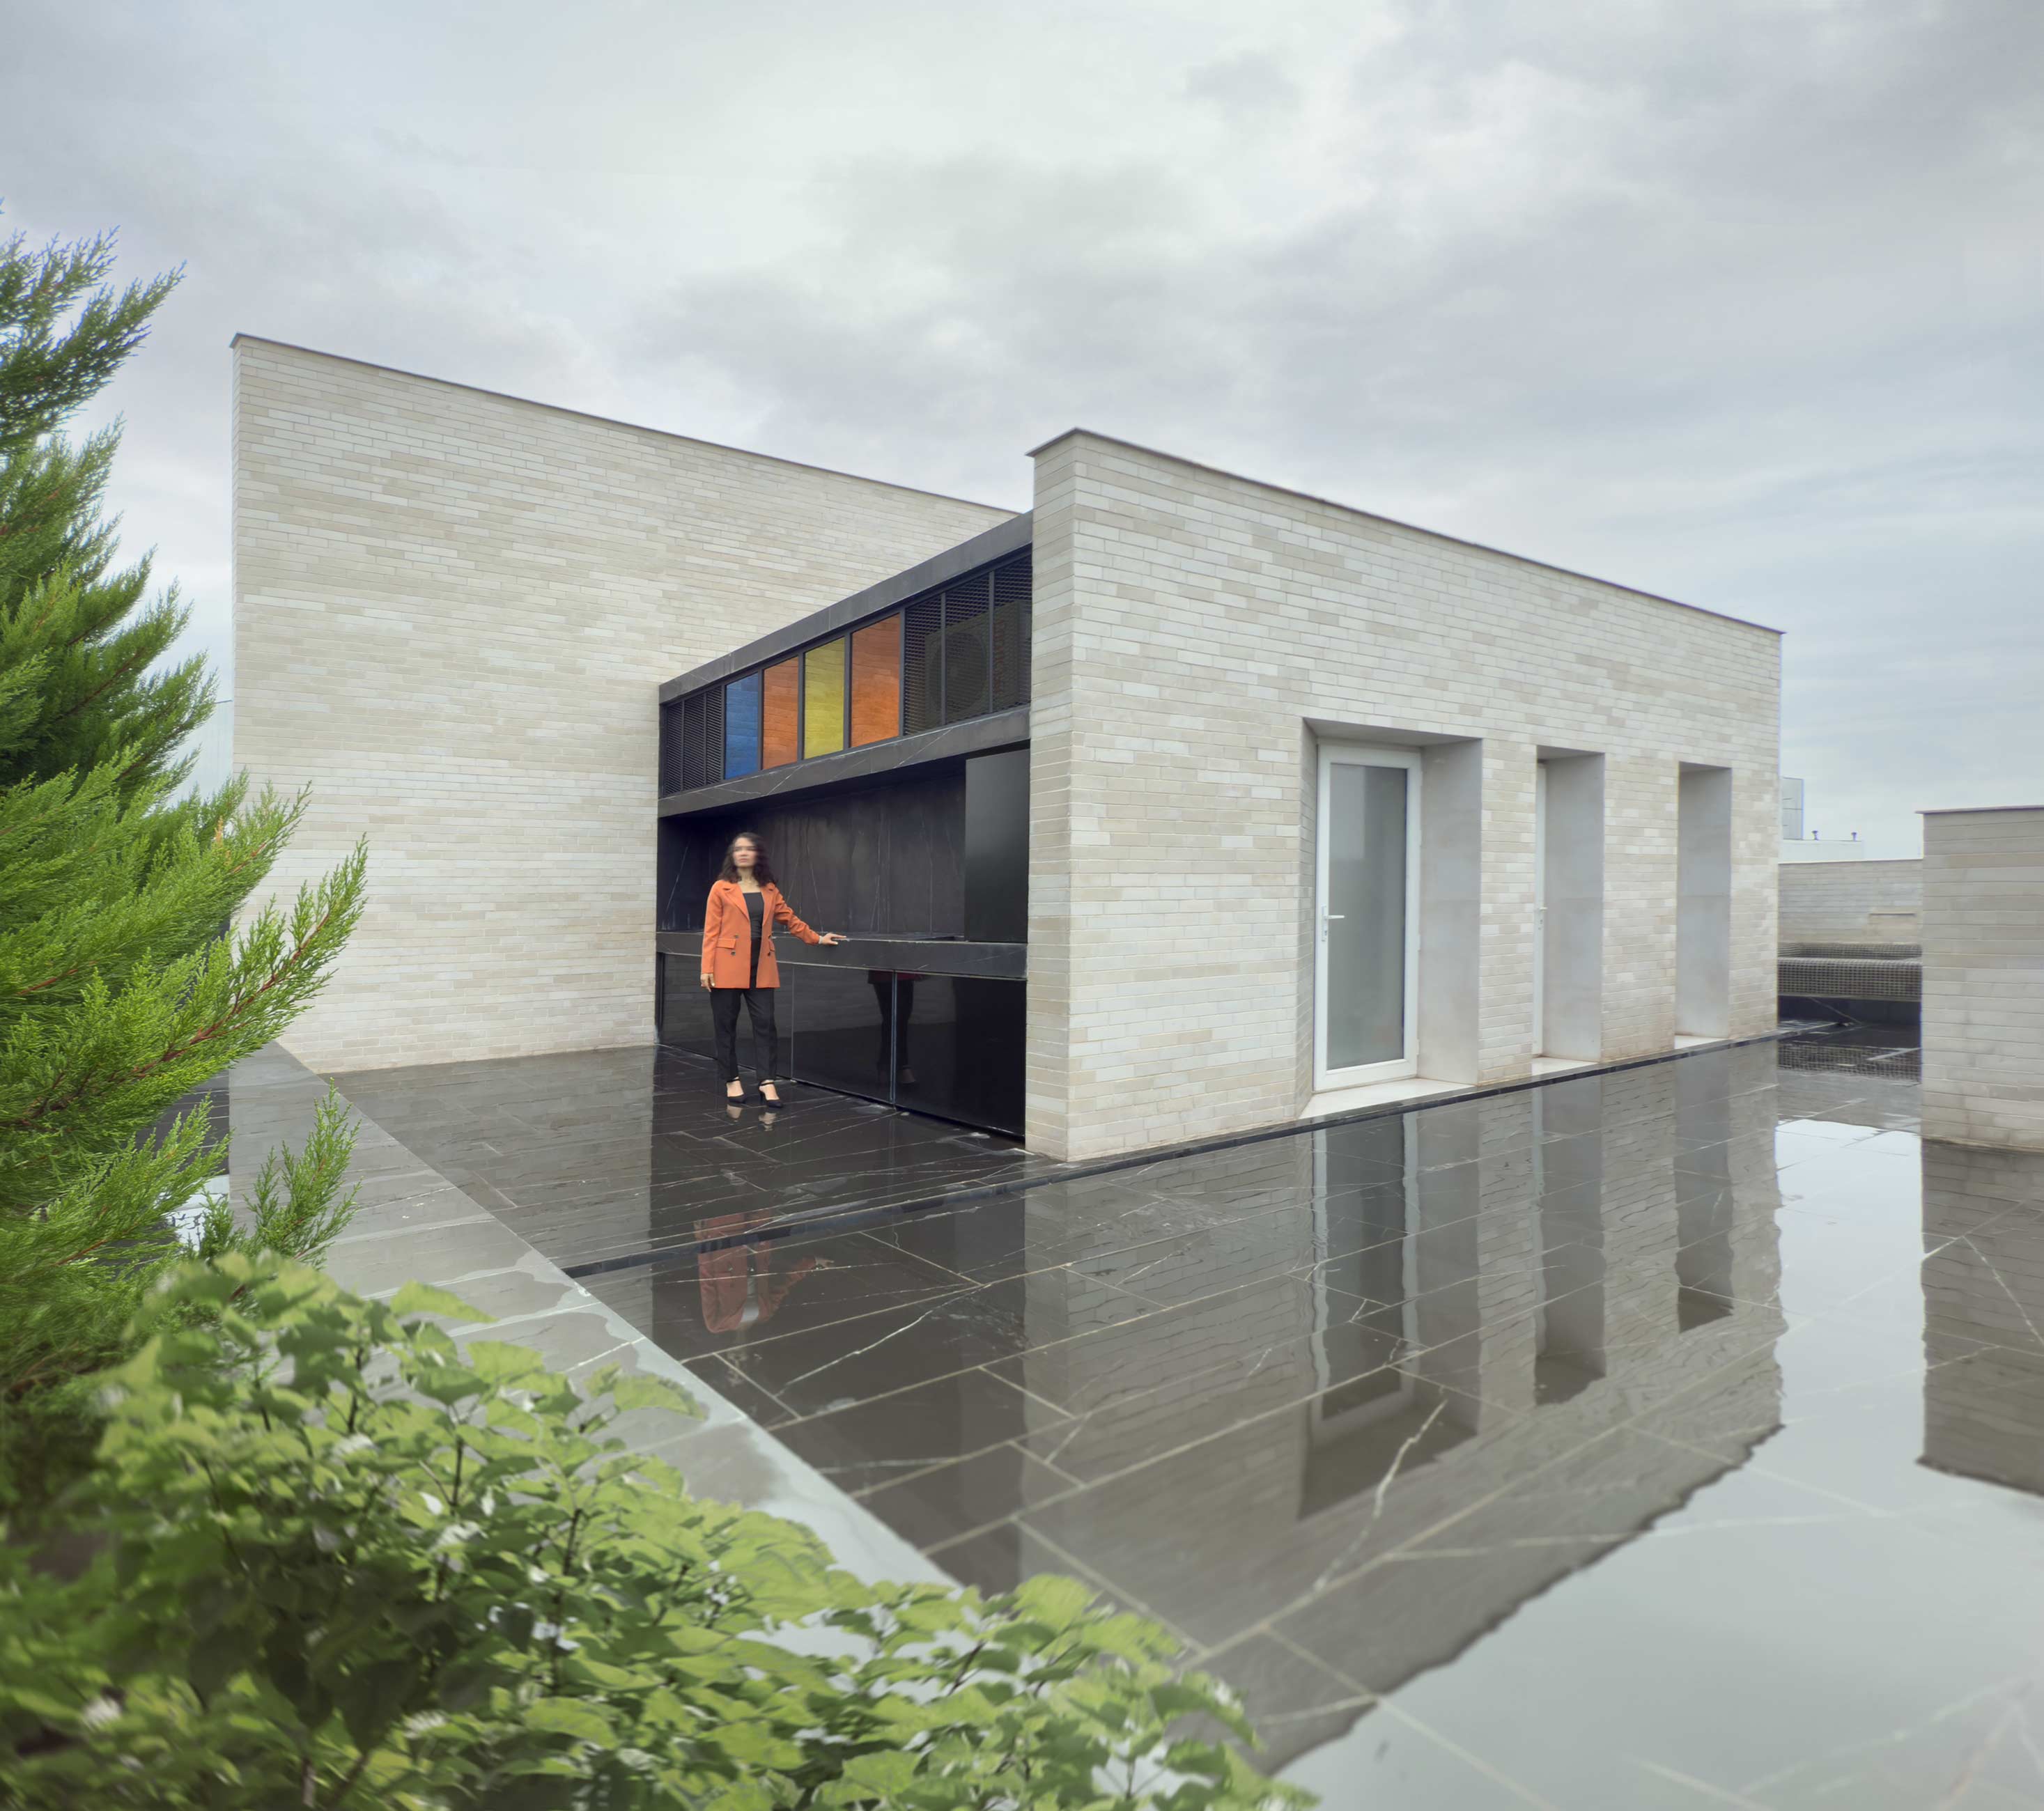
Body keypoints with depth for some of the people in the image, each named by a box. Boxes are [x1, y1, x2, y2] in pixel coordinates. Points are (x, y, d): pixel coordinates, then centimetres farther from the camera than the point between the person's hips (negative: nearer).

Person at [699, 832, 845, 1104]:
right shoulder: (721, 888, 1)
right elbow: (711, 931, -2)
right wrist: (707, 968, -8)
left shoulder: (769, 890, 11)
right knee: (726, 1026, 3)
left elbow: (790, 919, 21)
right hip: (728, 967, -3)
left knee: (765, 1023, -3)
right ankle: (732, 1081, 14)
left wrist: (817, 939, 21)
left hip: (761, 968, 3)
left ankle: (767, 1082, -1)